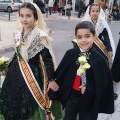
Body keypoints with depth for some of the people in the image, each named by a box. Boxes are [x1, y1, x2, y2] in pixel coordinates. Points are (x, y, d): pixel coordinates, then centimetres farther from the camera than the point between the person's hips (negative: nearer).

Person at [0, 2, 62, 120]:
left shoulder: (40, 36, -17)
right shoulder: (17, 33, 3)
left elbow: (47, 59, -17)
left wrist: (52, 79, -17)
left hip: (33, 75, -6)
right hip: (17, 73, 6)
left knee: (31, 105, 4)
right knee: (12, 102, 16)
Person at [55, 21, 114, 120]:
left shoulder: (99, 59, -15)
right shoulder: (70, 54, -9)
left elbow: (103, 83, -9)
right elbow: (60, 74, 0)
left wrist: (89, 90, -22)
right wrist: (59, 90, -1)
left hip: (89, 100, -2)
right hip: (70, 96, 2)